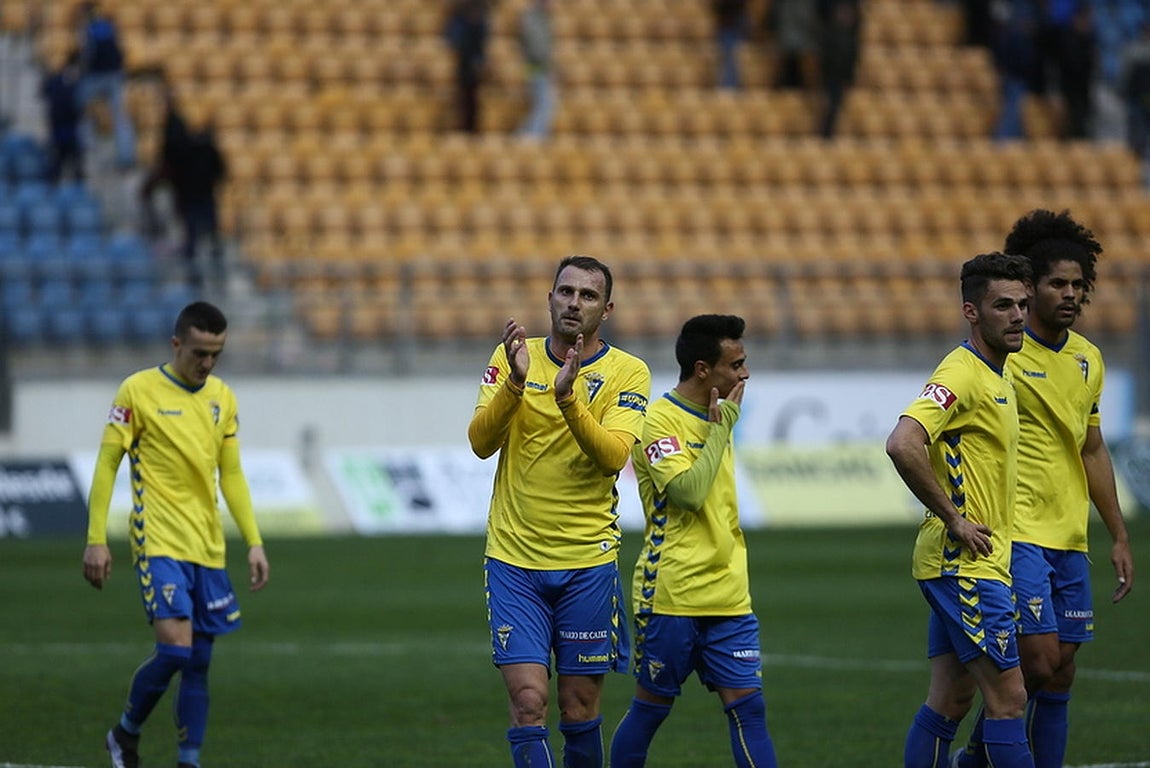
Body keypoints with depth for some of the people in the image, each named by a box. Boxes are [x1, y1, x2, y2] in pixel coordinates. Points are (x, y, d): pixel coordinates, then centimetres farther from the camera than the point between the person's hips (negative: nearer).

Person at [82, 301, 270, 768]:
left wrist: (254, 542, 10)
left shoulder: (222, 399, 11)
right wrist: (96, 540, -8)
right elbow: (107, 465, -3)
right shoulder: (139, 391, -5)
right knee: (175, 649, -16)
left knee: (198, 661, 5)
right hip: (159, 545, -5)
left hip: (208, 549, 6)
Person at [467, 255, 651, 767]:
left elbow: (613, 456, -16)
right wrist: (515, 382, -24)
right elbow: (480, 442, -8)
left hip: (587, 562, 0)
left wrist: (567, 397, -29)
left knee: (579, 711, 5)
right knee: (528, 702, -11)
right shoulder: (513, 356, 4)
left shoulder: (628, 373, -1)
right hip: (513, 558, 0)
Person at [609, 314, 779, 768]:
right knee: (650, 709, 4)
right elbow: (688, 492, -23)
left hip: (727, 598, 7)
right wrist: (722, 427, -14)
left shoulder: (716, 418, 14)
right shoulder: (661, 420, -11)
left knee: (748, 706, -3)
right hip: (671, 595, -7)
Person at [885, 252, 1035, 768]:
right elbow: (902, 444, -30)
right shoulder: (962, 374, -16)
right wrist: (954, 519, -22)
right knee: (1008, 696, -9)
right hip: (965, 564, -10)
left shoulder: (996, 376, 15)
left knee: (950, 701, 10)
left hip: (970, 564, 10)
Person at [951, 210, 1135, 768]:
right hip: (1016, 533, -7)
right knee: (1039, 661, -13)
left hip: (1070, 541, 7)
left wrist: (1119, 538, 18)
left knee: (1061, 675, 5)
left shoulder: (1088, 360, 13)